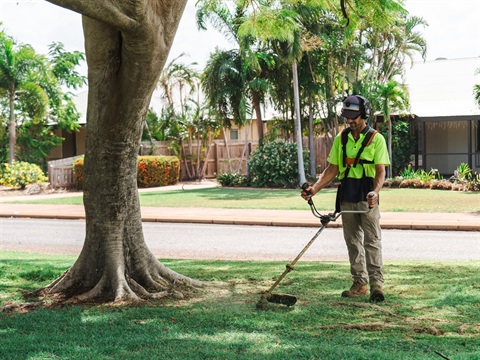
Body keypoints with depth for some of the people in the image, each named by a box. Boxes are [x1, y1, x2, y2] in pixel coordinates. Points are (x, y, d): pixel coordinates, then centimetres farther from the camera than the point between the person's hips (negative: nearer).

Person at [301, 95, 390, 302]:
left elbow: (380, 171, -8)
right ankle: (360, 283, 15)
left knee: (372, 240, -7)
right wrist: (315, 188, -1)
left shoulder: (376, 139, -1)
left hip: (367, 197, -5)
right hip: (346, 197, 5)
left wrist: (375, 191, -27)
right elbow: (333, 169, 12)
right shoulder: (341, 139, 11)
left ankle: (376, 284, -6)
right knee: (352, 241, 8)